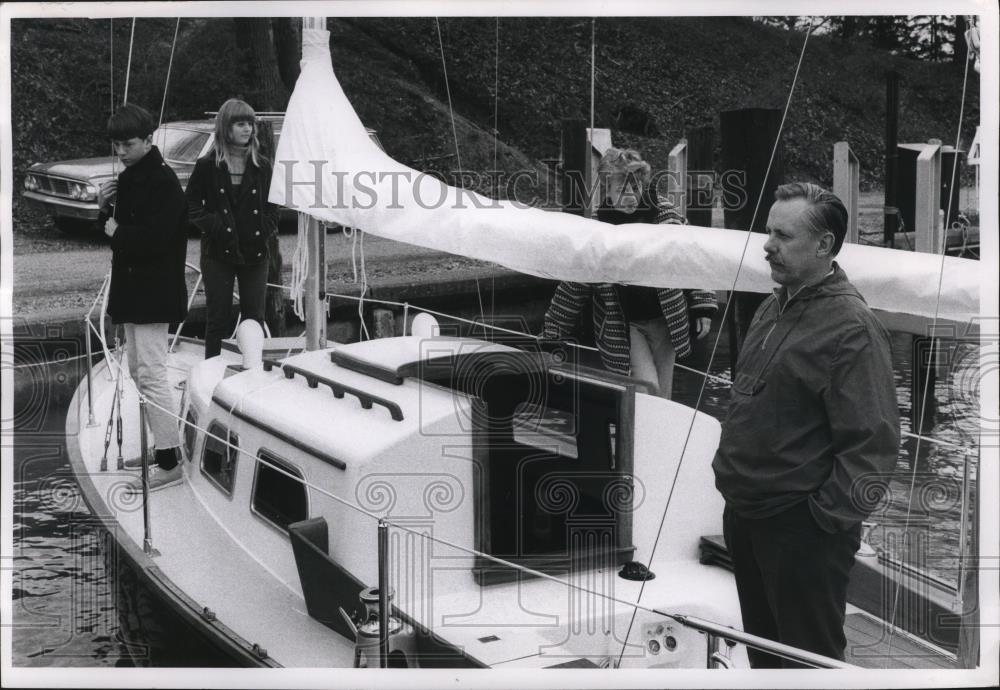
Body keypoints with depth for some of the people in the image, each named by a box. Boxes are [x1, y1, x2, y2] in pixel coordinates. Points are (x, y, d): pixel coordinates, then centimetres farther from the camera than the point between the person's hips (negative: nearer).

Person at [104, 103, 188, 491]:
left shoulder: (162, 182, -17)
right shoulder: (131, 178, 13)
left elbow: (153, 238, -26)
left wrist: (117, 233, -13)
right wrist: (118, 233, 0)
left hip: (153, 292, -10)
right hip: (135, 290, 10)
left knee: (151, 374, -10)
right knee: (139, 371, 15)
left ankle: (170, 462, -6)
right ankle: (162, 447, 25)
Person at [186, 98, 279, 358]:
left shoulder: (262, 166, 6)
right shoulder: (207, 166, -2)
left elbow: (273, 205, 12)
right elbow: (192, 204, 1)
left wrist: (265, 230, -3)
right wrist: (214, 227, -11)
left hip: (255, 252, 3)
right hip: (218, 253, -2)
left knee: (254, 317, 6)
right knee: (218, 318, 1)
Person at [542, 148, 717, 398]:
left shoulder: (666, 215, -4)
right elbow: (574, 285, 1)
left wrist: (702, 309, 0)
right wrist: (551, 332, 3)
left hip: (666, 321, 2)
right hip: (623, 326, -2)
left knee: (662, 397, 8)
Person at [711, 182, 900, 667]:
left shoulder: (850, 326, -18)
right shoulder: (772, 308, 10)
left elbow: (873, 441, -22)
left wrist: (829, 518, -21)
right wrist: (728, 466, 16)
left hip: (801, 526, -8)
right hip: (744, 513, 8)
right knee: (762, 645, 22)